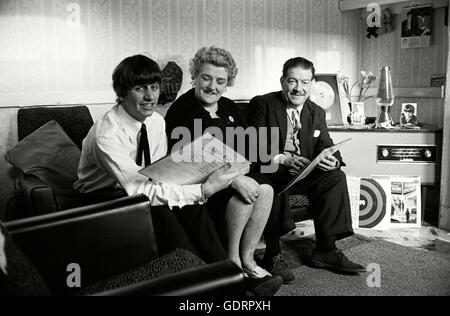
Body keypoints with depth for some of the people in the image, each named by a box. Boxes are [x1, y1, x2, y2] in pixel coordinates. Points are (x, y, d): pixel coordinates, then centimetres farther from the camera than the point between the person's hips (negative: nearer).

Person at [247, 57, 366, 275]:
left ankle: (326, 250, -19)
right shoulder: (261, 104, 0)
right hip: (269, 174, -4)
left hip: (303, 175, 5)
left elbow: (326, 146, 6)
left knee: (335, 176, -21)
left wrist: (333, 160, -20)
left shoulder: (317, 113, 15)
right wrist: (280, 158, -28)